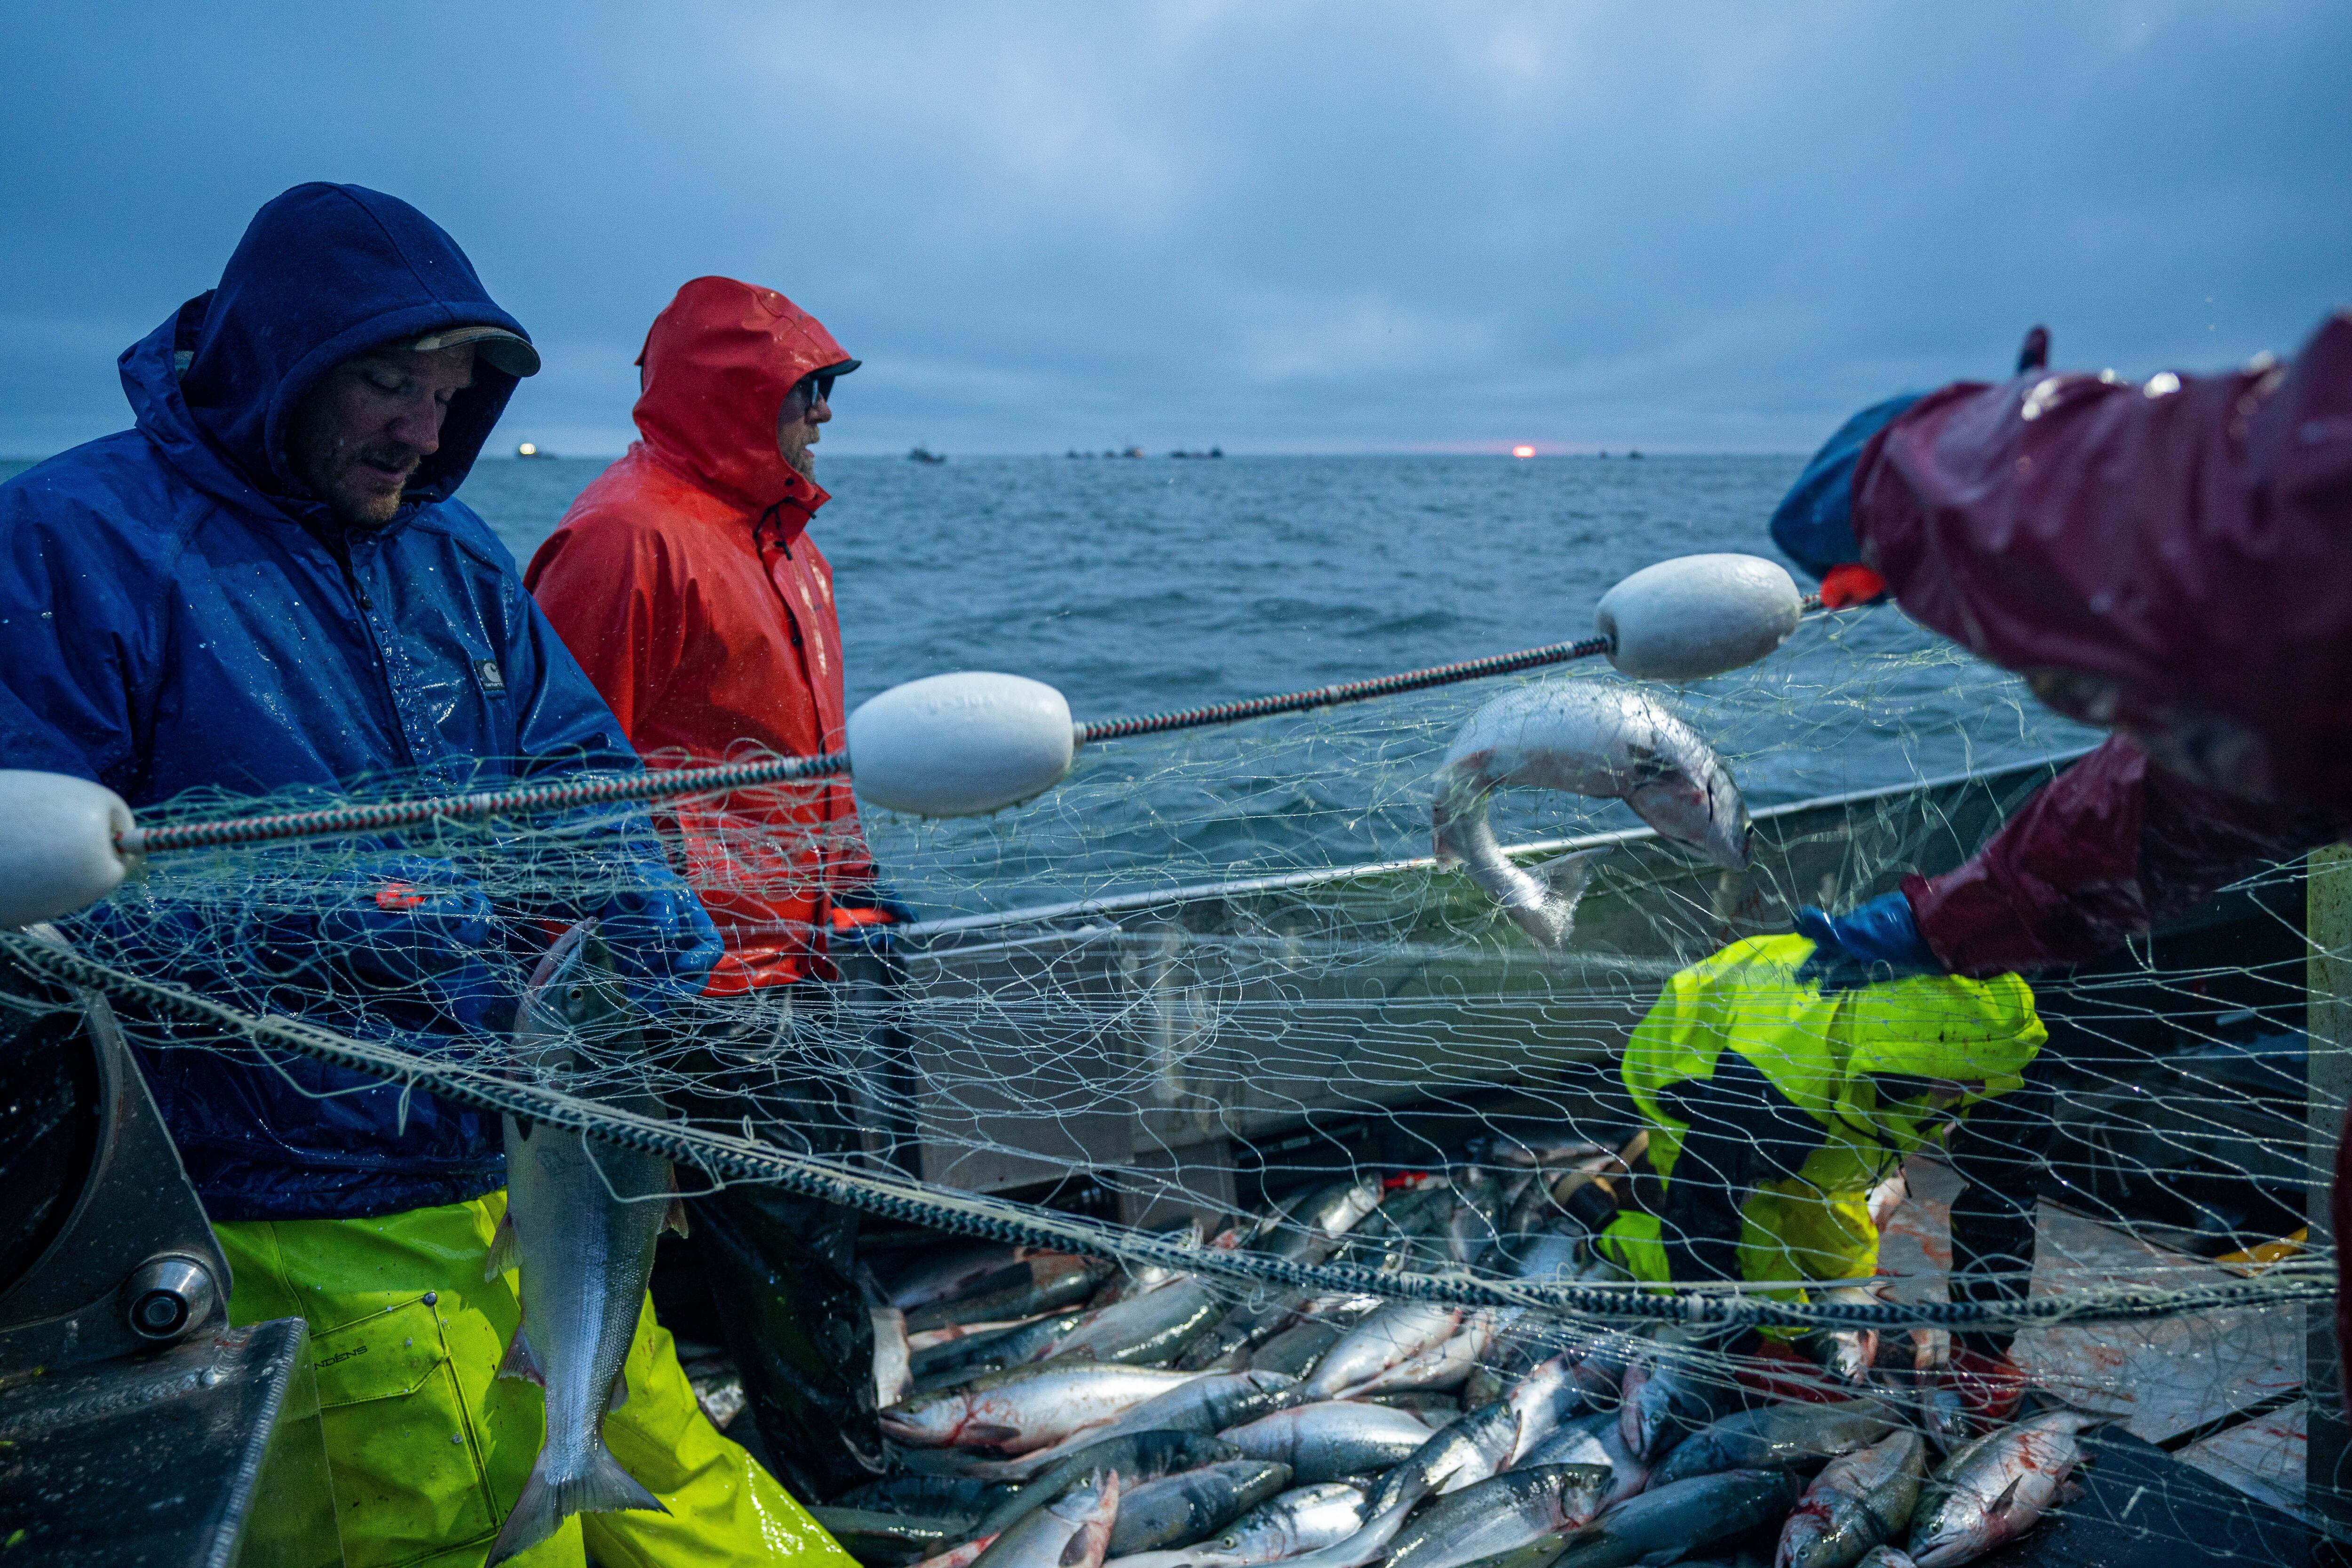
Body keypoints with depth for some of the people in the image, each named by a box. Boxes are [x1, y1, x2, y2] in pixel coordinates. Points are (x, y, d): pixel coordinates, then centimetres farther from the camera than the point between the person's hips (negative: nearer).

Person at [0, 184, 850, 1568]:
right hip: (319, 1225, -5)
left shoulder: (457, 556, 10)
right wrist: (320, 911, -25)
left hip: (533, 1154, 5)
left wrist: (667, 948, -9)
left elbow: (580, 774, 10)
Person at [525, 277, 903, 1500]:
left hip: (796, 948, 10)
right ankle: (845, 1489, 14)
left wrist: (853, 888, 23)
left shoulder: (777, 533, 16)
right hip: (707, 971, -10)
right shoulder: (630, 531, -16)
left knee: (819, 1207, 20)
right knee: (782, 1235, -2)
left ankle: (850, 1451, 36)